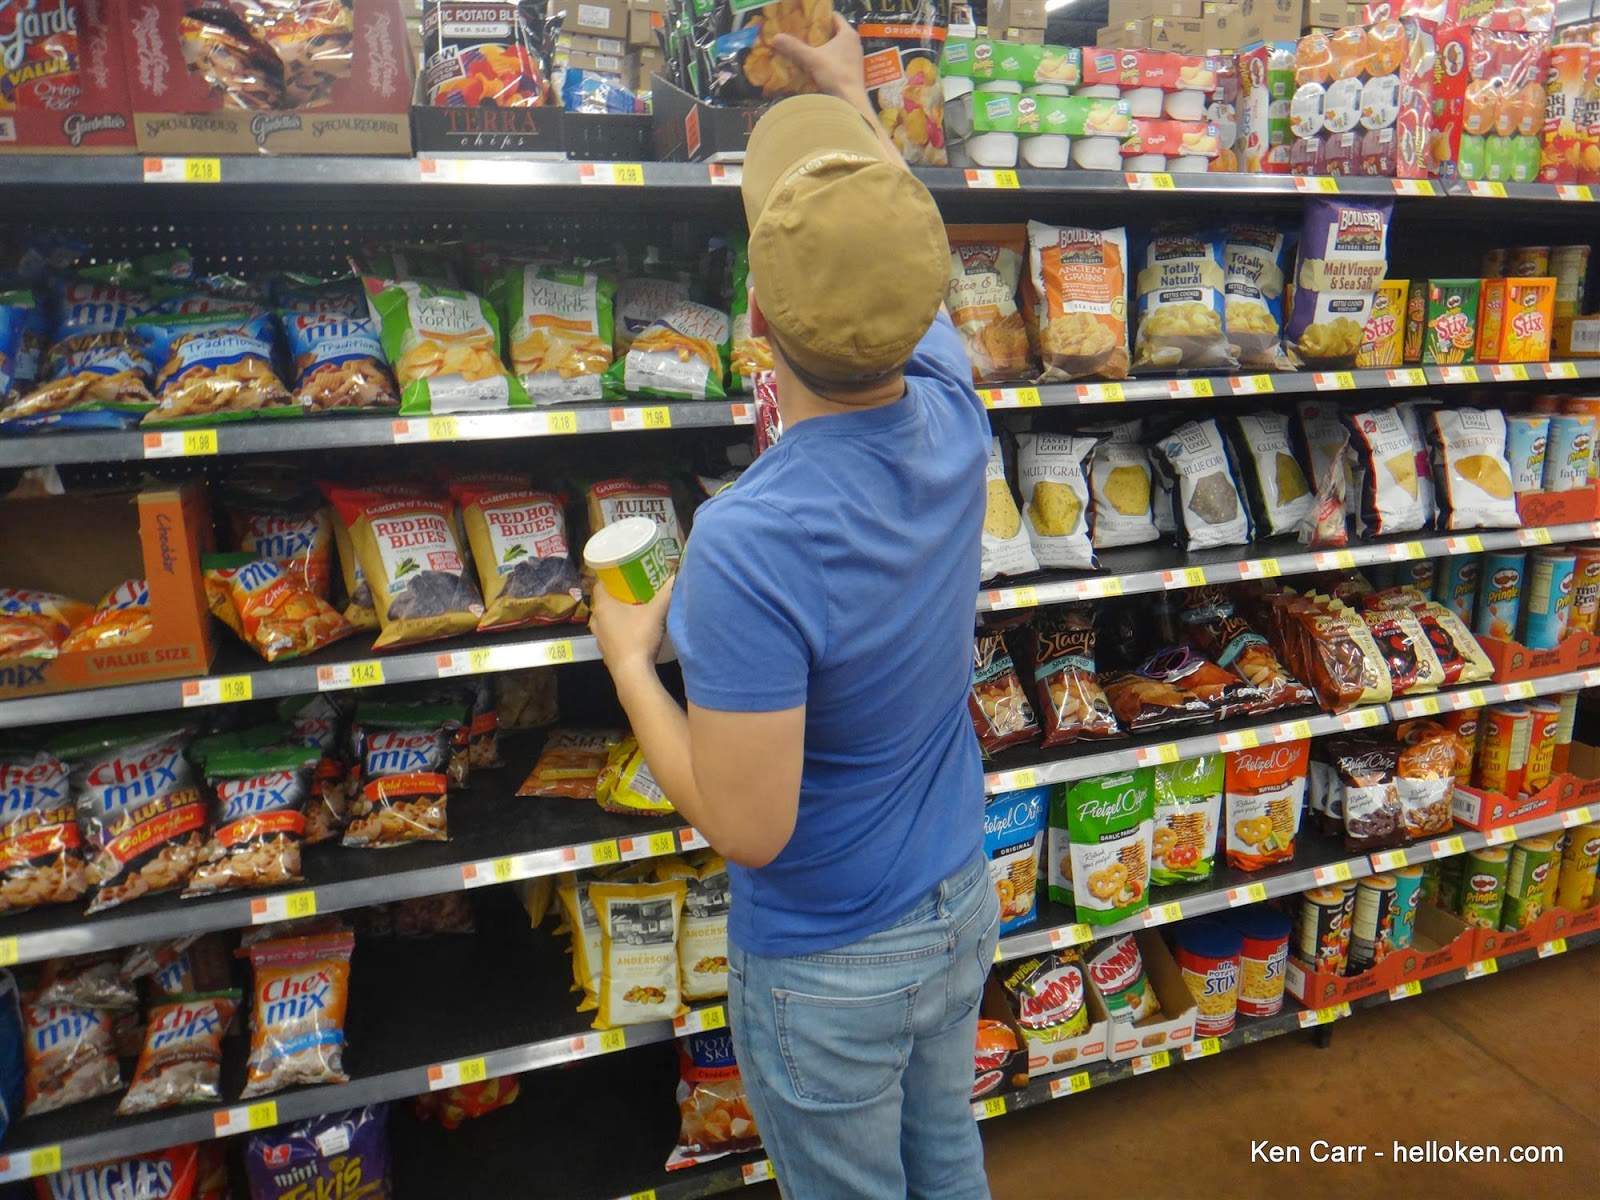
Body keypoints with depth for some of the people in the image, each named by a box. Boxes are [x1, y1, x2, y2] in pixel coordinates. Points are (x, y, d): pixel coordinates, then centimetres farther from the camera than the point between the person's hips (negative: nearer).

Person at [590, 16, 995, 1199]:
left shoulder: (750, 545, -36)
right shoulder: (951, 419, -16)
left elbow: (749, 828, -27)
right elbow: (911, 268, 6)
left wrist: (632, 662, -13)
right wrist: (854, 99, 20)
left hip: (830, 964, -6)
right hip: (962, 908, 6)